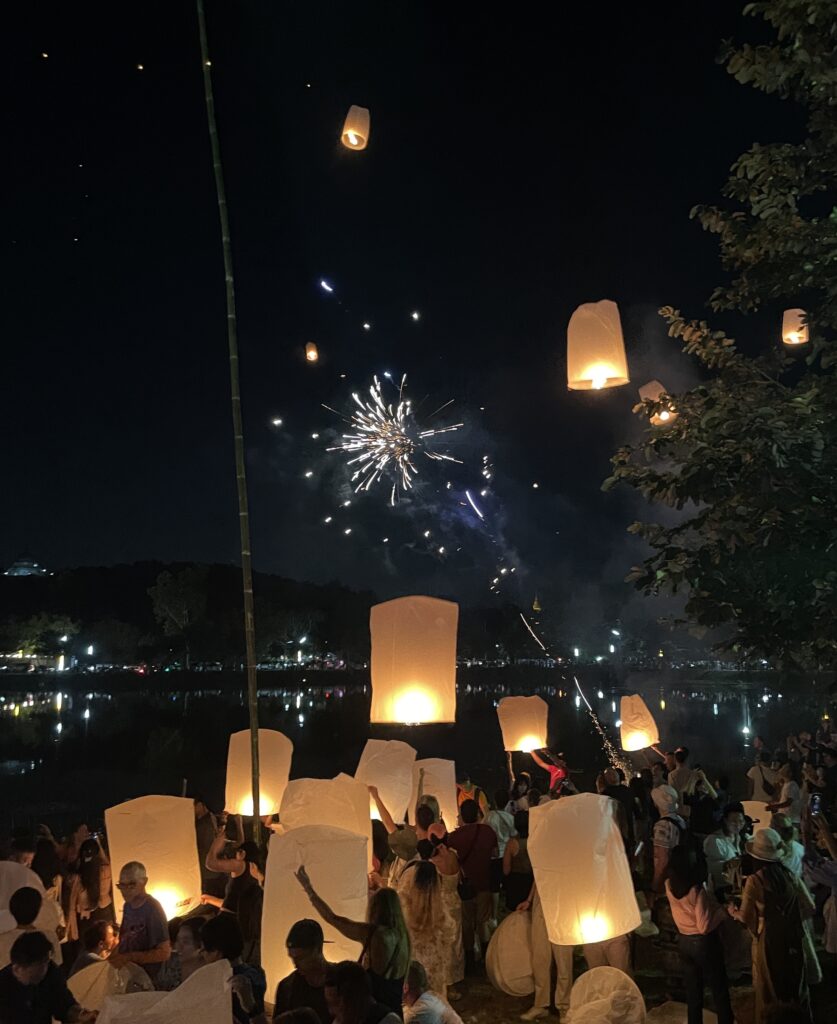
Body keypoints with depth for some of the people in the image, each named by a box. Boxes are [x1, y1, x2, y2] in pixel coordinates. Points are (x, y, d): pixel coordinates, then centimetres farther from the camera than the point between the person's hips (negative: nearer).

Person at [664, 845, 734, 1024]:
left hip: (683, 942, 5)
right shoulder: (697, 888, -26)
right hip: (704, 943, -5)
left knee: (692, 991, 18)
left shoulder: (669, 886, -7)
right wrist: (723, 910, -12)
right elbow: (704, 926, -24)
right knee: (719, 990, 15)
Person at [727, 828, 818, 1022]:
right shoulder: (791, 876, -7)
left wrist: (733, 911, 10)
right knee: (797, 985, 23)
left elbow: (746, 917, -11)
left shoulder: (755, 880, -18)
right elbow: (809, 908, 1)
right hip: (793, 938, 4)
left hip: (769, 940, -3)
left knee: (771, 989, 16)